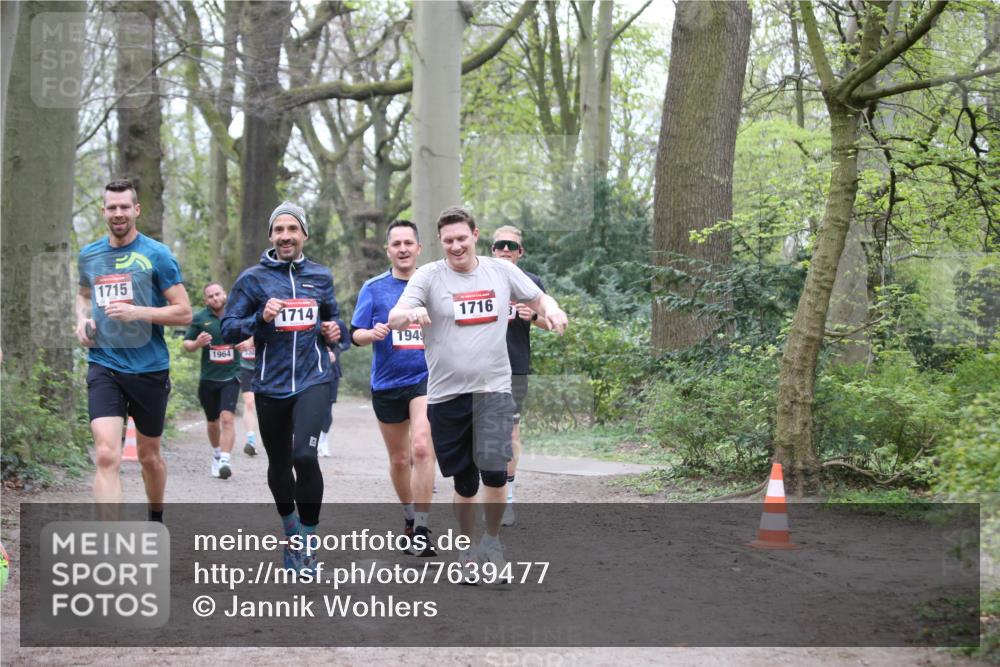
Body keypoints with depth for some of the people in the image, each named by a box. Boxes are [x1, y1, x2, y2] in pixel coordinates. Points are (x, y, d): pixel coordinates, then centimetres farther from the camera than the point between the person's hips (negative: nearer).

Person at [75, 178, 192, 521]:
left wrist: (137, 313, -20)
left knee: (149, 456, 15)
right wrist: (82, 319, 7)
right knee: (107, 456, -16)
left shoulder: (156, 255, -5)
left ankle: (156, 517, 43)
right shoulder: (89, 255, 7)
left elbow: (184, 313, -7)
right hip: (103, 367, 1)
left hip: (149, 369, -1)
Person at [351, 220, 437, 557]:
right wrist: (372, 334, -21)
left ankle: (422, 531, -19)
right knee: (399, 459, 13)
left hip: (426, 378, -2)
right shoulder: (373, 288, 3)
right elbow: (356, 334, 0)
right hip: (386, 383, 2)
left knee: (422, 447, -21)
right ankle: (409, 519, 35)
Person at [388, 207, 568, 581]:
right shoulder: (429, 276, -1)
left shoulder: (501, 271, 6)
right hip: (446, 395, 0)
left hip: (493, 391, 0)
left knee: (494, 469, -17)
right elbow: (394, 319, -12)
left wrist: (552, 311, -5)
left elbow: (539, 299, 18)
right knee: (464, 483, 8)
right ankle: (467, 548, 28)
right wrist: (410, 313, -36)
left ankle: (492, 540, 7)